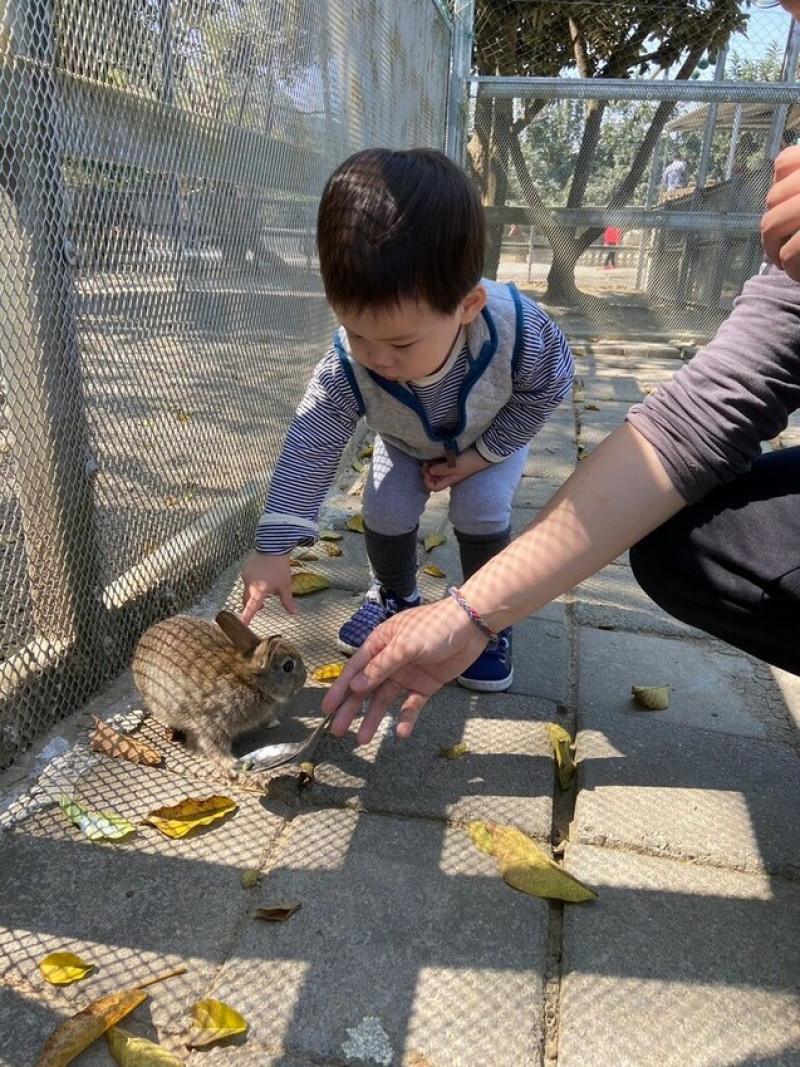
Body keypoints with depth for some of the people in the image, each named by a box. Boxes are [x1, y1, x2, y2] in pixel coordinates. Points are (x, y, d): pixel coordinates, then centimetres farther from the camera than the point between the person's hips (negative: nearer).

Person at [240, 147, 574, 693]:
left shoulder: (518, 329, -42)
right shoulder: (347, 365, -39)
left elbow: (547, 388, -21)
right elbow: (310, 447, -34)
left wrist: (480, 455, -22)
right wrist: (275, 547, -38)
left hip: (496, 433, -1)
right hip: (406, 441, 2)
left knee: (481, 510, -19)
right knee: (384, 512, -11)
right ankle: (395, 596, 20)